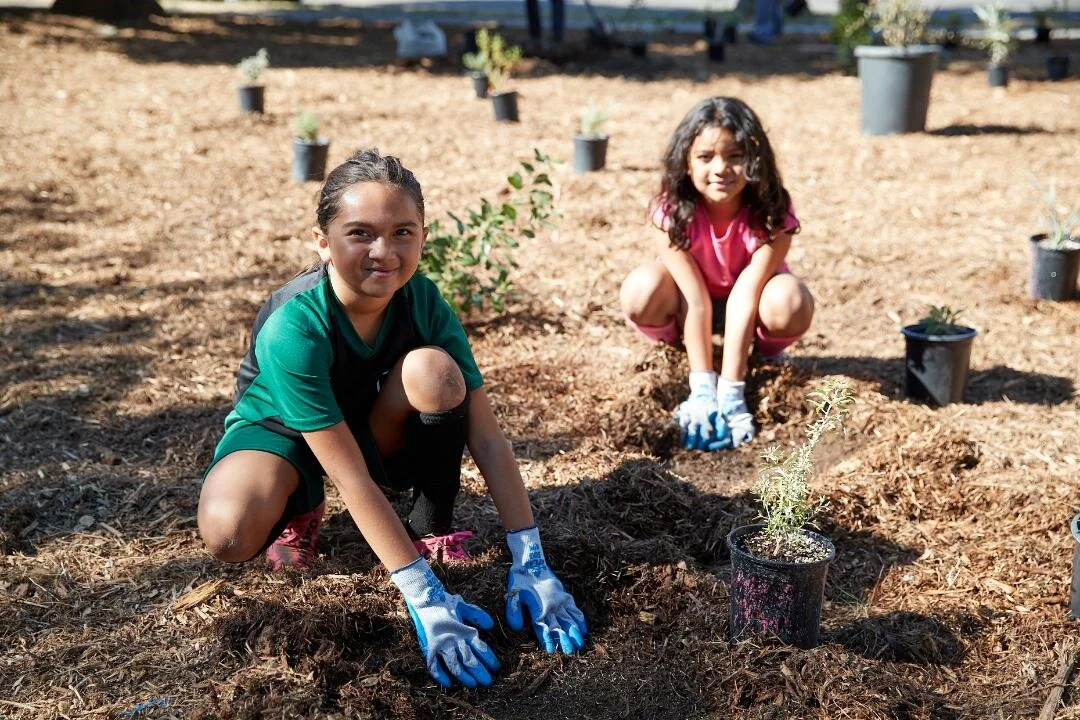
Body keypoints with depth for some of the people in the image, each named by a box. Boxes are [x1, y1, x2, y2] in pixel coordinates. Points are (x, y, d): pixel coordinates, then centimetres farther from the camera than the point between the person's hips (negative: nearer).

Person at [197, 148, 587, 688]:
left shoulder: (424, 302, -24)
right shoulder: (294, 330, -36)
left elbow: (486, 436, -23)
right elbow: (350, 477, -36)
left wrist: (529, 561, -29)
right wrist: (424, 596, -39)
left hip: (373, 431, 3)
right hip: (282, 430, -3)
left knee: (433, 370, -31)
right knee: (229, 534, -35)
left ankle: (431, 527, -7)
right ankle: (298, 507, 2)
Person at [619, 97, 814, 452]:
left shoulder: (772, 213, -29)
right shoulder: (674, 211, -28)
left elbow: (743, 299, -32)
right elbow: (697, 300, -29)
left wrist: (731, 393, -36)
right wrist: (702, 389, -33)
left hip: (749, 299, 0)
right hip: (691, 307, 0)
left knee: (790, 300, -35)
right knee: (641, 291, -33)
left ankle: (766, 352, -1)